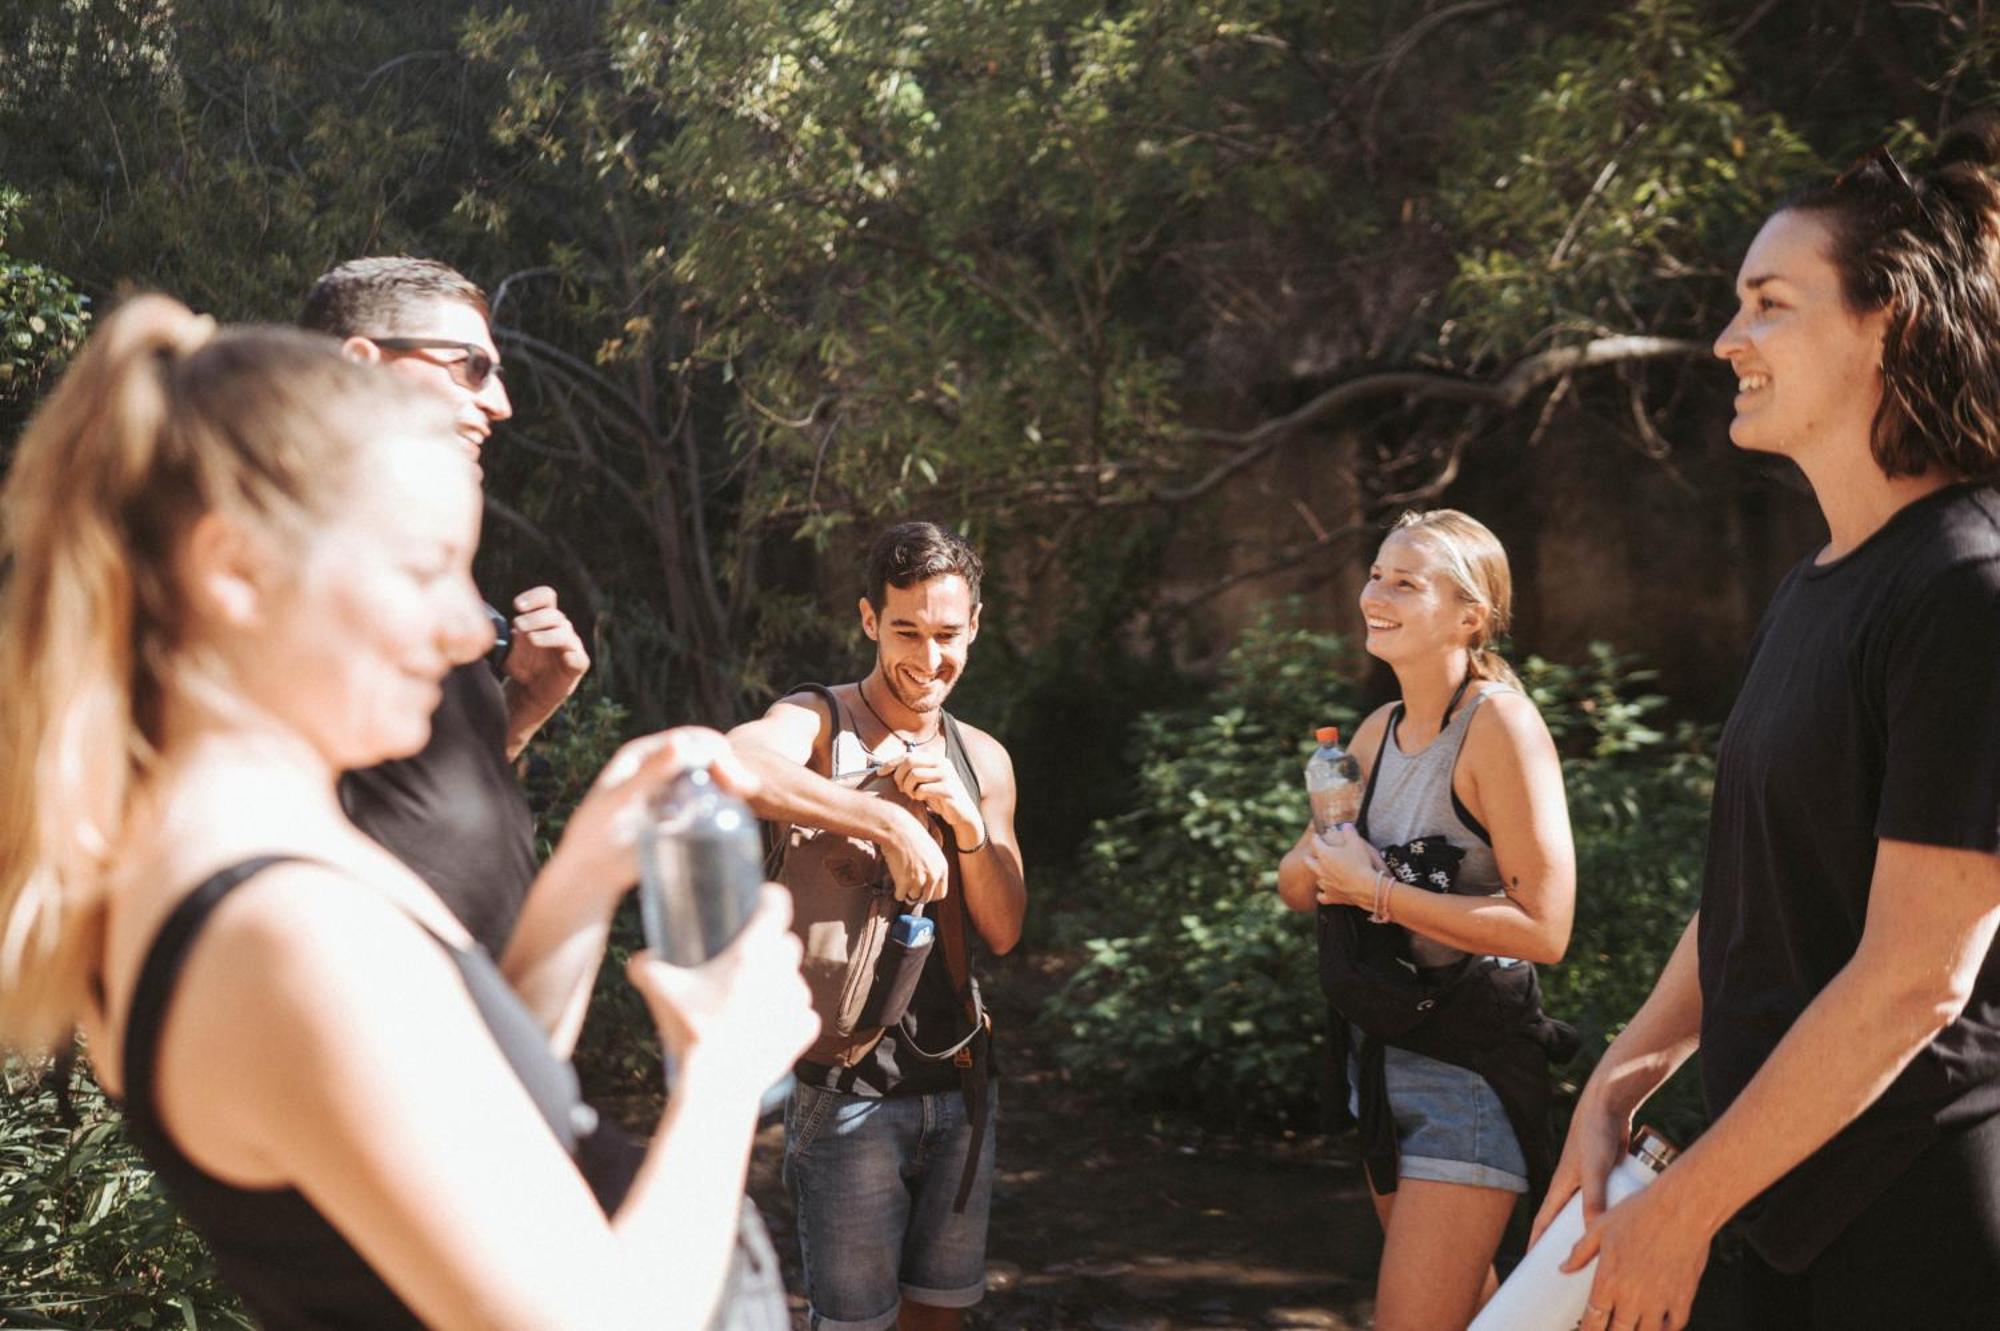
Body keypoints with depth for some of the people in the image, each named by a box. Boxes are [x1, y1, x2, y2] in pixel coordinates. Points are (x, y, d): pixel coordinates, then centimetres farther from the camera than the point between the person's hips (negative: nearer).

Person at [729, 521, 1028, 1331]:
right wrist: (888, 822, -35)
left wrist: (966, 823, -10)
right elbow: (727, 764, -34)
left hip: (959, 1082, 6)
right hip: (850, 1088, -6)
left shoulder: (982, 758, 10)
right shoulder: (817, 723, -9)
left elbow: (1004, 933, 7)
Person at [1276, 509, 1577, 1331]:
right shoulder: (1379, 731, 7)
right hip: (1380, 1052, 8)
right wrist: (1314, 864, -11)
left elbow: (1543, 927, -23)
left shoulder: (1498, 722, -17)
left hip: (1471, 1067, -8)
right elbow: (1295, 883, 12)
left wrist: (1378, 892, -21)